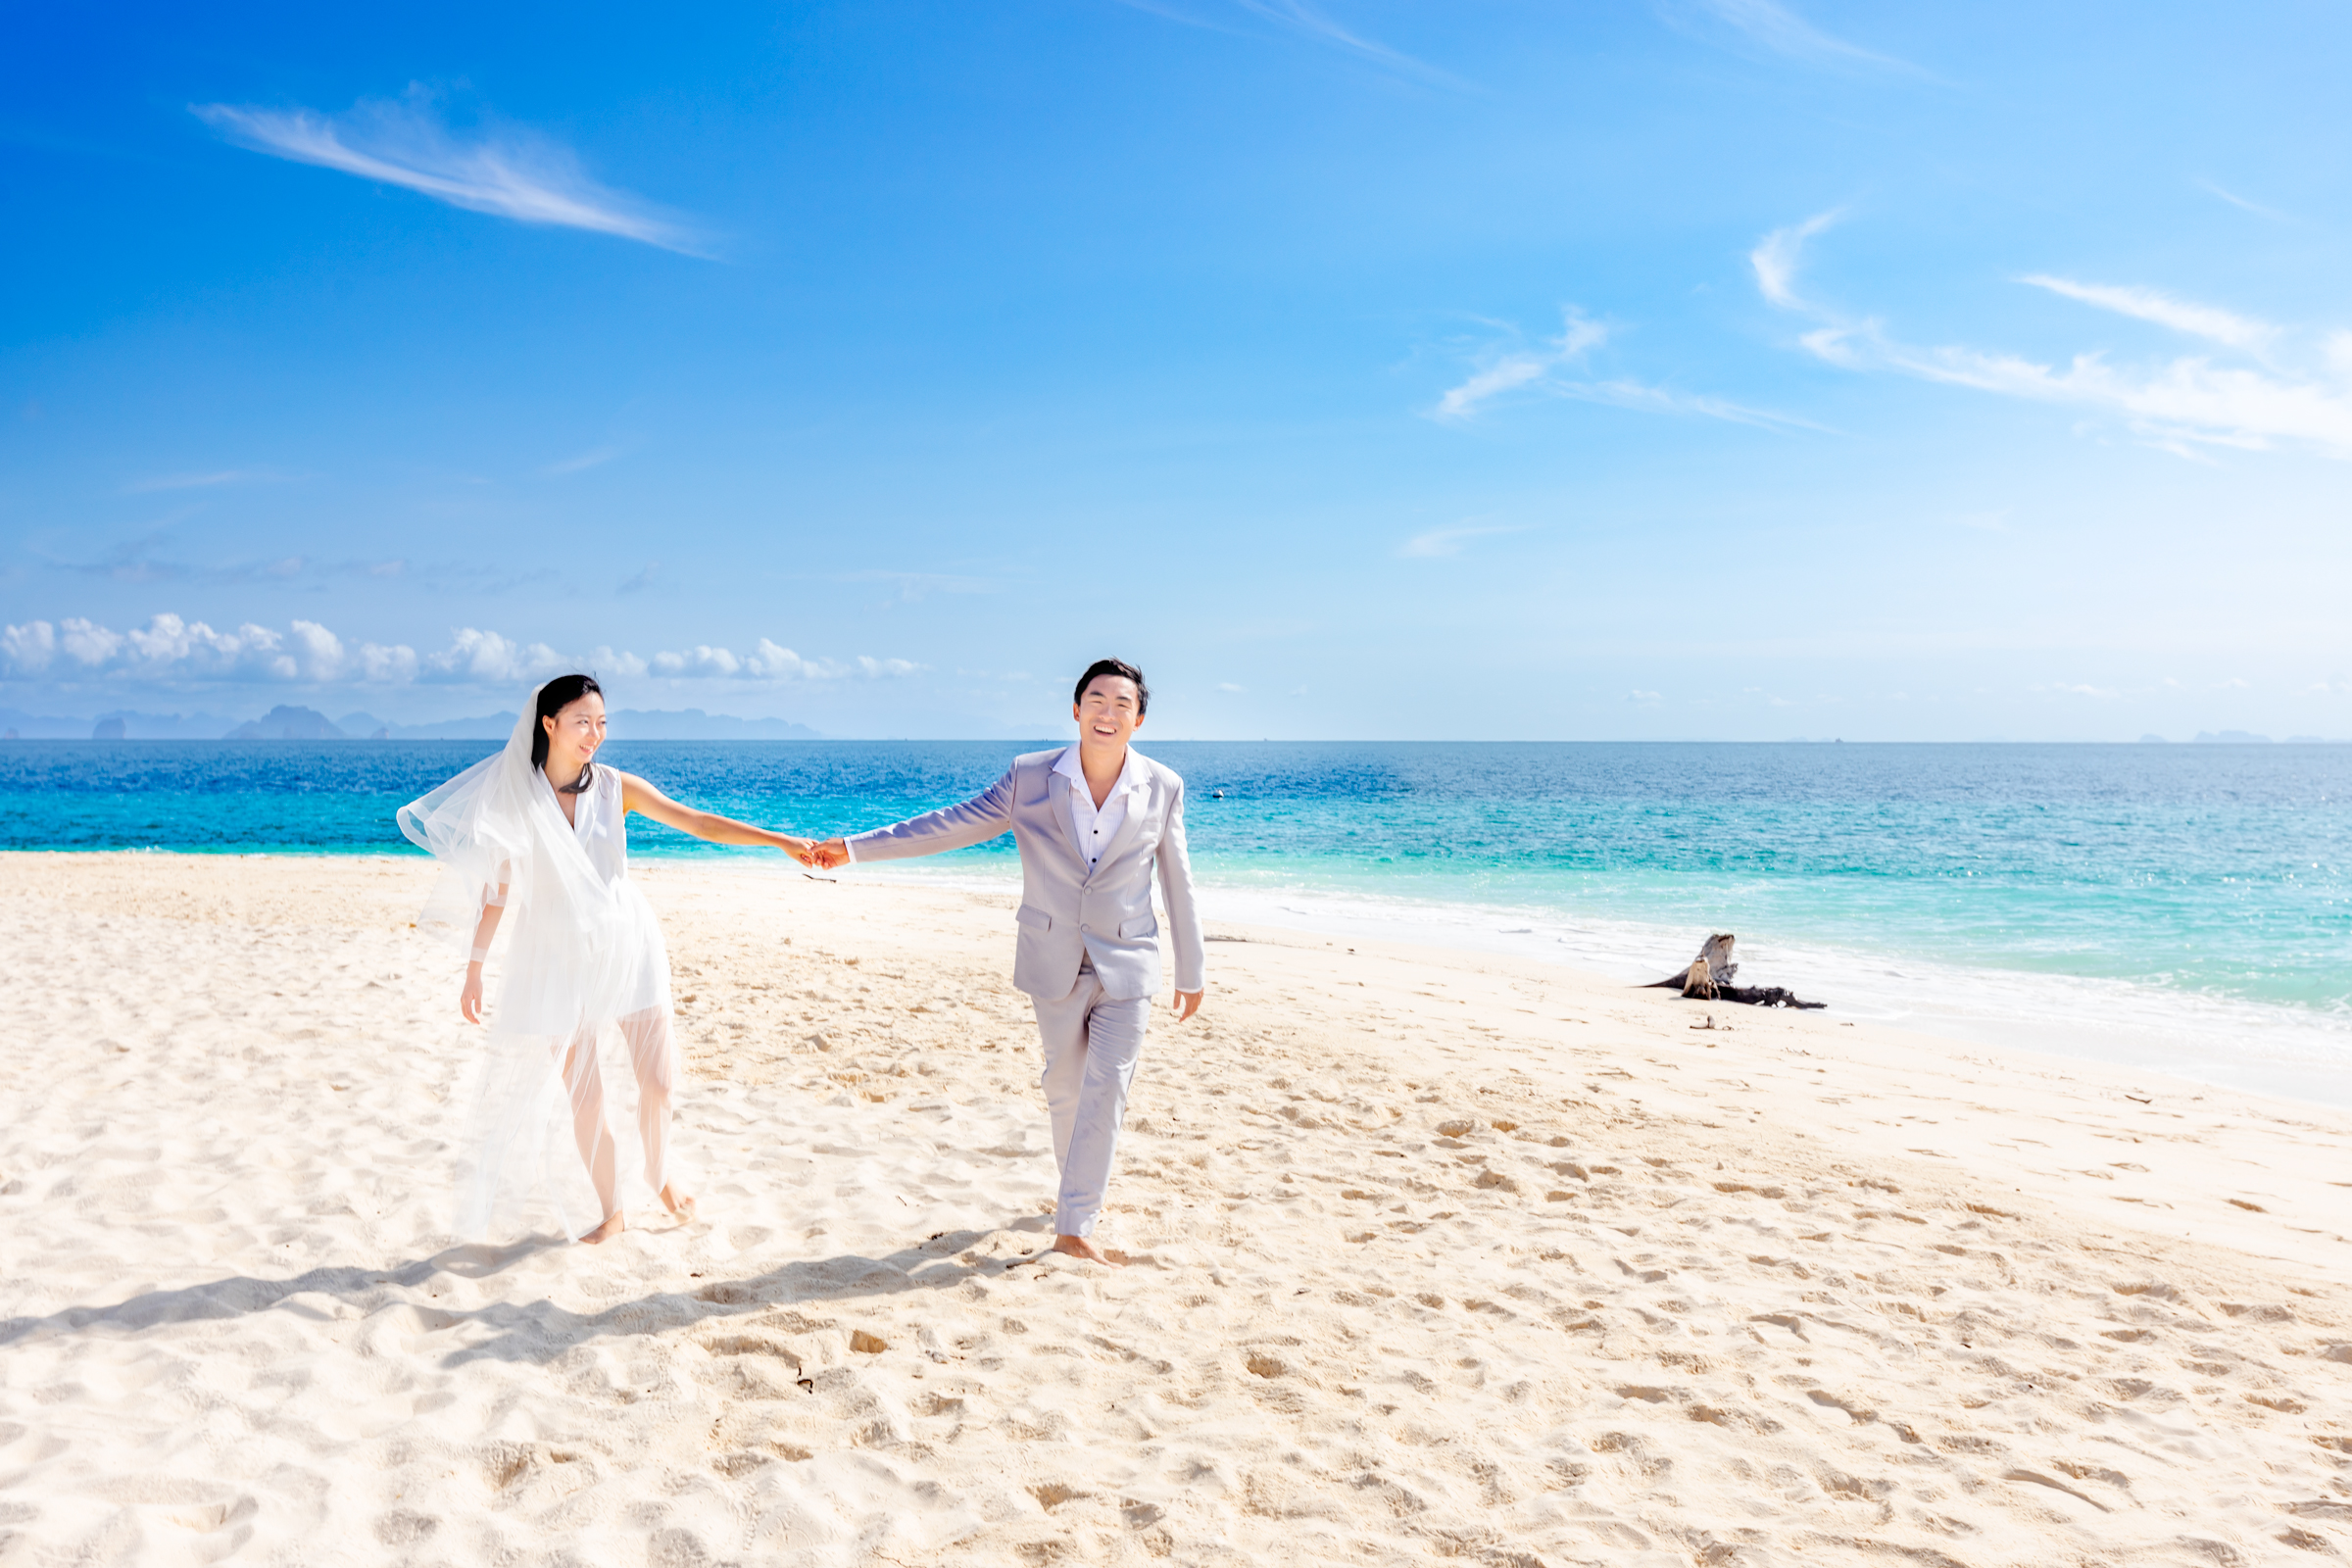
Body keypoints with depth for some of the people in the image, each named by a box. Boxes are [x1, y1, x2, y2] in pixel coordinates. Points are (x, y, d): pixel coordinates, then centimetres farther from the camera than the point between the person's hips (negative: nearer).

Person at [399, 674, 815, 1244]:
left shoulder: (615, 786, -3)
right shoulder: (516, 796, -5)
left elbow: (701, 823, -6)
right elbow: (497, 884, 1)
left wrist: (781, 840, -15)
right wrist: (474, 970, 2)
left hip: (626, 945, 1)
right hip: (559, 960, -1)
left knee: (657, 1079, 0)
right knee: (582, 1096, 1)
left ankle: (660, 1167, 31)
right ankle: (611, 1209, 22)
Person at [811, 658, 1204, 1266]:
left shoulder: (1162, 788, -7)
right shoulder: (1031, 777, -7)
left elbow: (1178, 884, 2)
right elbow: (954, 824, -2)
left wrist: (1192, 972, 8)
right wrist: (855, 847, -5)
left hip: (1126, 966, -1)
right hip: (1055, 962, 1)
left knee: (1105, 1089, -6)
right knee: (1064, 1083, 14)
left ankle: (1074, 1227, 2)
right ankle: (1081, 1184, 39)